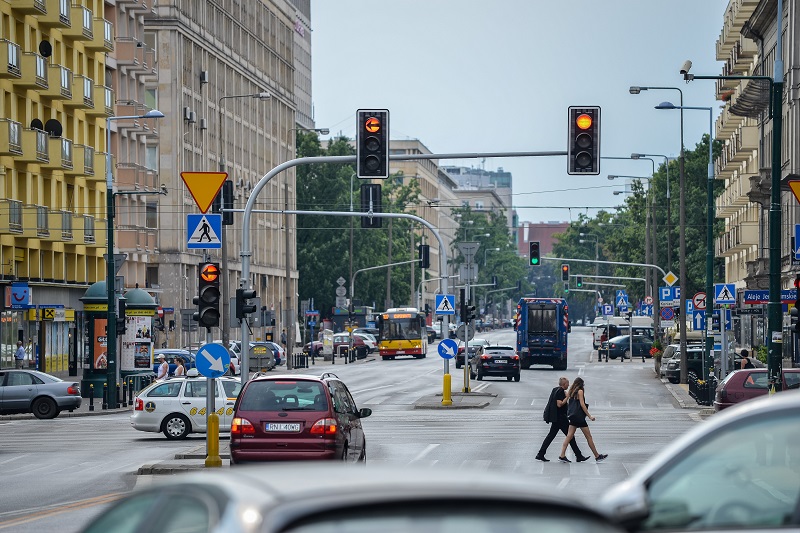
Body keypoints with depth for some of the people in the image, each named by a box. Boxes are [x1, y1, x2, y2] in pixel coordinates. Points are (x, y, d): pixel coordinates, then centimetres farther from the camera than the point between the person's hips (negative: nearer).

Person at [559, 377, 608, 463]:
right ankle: (597, 456, 4)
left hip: (573, 416, 8)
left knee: (569, 436, 4)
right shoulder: (580, 391, -9)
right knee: (589, 436, -1)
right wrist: (589, 416, -12)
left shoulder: (572, 392, 13)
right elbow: (582, 404, -13)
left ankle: (562, 456, -4)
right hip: (579, 416, -8)